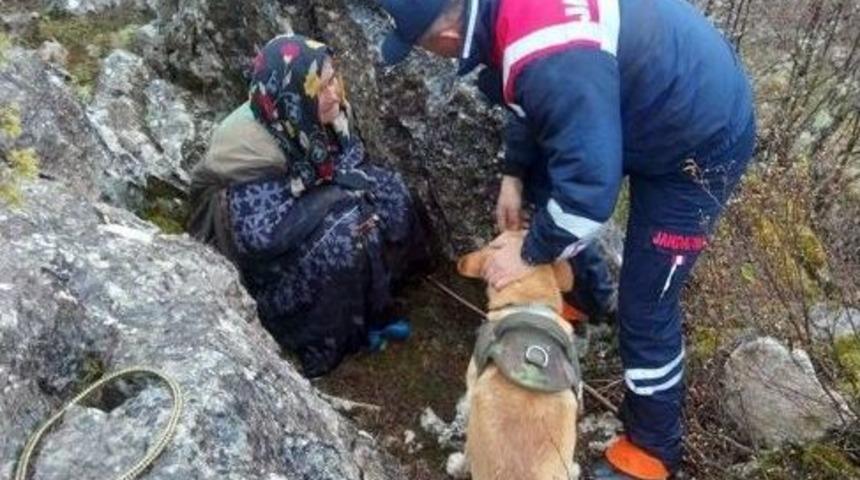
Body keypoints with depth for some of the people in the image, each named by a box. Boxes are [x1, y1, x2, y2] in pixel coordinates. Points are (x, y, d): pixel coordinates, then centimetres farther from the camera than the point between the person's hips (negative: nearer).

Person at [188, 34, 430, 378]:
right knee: (341, 240, -30)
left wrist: (356, 181, -22)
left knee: (390, 195, -11)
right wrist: (336, 193, -28)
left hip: (307, 208, 7)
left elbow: (355, 162, 1)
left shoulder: (328, 112, -16)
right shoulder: (249, 146, -34)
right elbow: (263, 234, -34)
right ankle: (338, 333, -5)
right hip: (250, 243, -7)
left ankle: (372, 305, 3)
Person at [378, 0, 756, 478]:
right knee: (541, 185, 20)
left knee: (645, 307, -2)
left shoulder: (554, 62, -38)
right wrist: (514, 174, 6)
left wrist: (531, 252, -18)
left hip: (701, 143, -9)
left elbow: (590, 188, -34)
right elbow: (534, 100, 10)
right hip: (661, 97, 9)